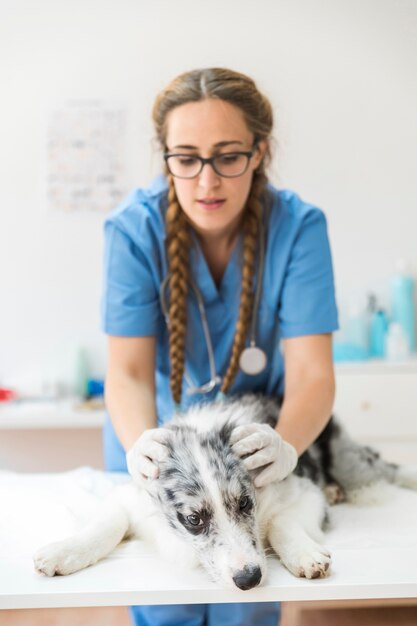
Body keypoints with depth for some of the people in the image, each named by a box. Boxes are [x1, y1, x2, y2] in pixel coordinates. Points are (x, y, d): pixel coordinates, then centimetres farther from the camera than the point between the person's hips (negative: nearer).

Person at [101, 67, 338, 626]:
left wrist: (286, 444, -46)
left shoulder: (298, 226, -20)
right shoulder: (135, 228, -20)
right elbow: (128, 369, -23)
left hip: (258, 438, 1)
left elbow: (311, 372, -25)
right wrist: (139, 443, -44)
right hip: (159, 439, 0)